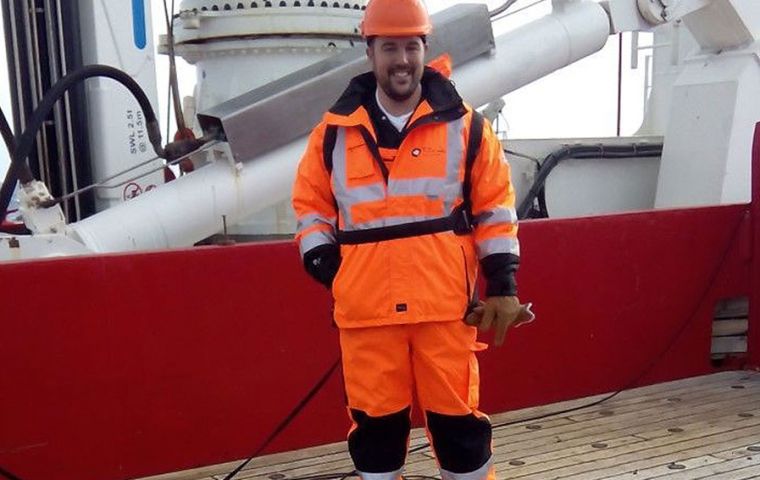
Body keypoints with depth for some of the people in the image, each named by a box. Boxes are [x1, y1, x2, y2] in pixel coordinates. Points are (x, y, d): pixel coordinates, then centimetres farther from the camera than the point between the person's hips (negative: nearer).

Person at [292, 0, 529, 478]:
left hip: (446, 304, -1)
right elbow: (310, 203, 14)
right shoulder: (335, 130, 5)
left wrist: (502, 281, 1)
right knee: (375, 420, 12)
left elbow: (496, 206, 6)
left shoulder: (464, 125, 2)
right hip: (365, 309, 1)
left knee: (457, 417, 9)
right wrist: (320, 258, 1)